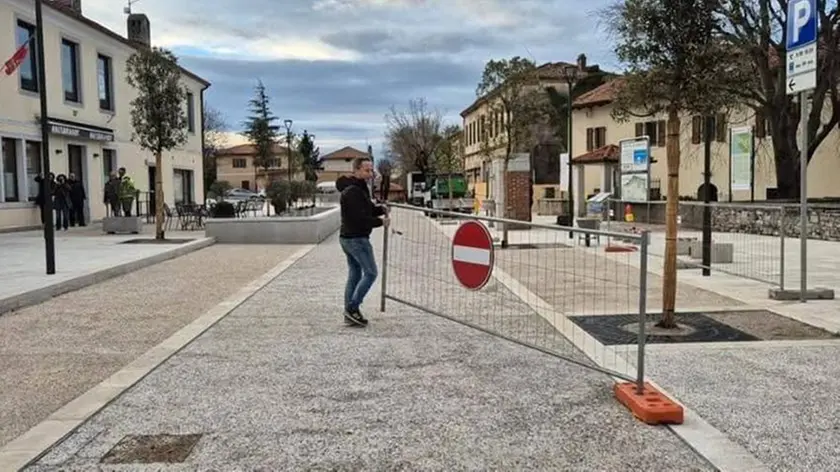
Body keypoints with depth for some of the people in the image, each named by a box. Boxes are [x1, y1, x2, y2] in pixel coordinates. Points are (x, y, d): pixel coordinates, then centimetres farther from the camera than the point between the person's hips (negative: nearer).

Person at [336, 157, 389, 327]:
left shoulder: (360, 188, 15)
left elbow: (368, 210, 19)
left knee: (354, 275, 12)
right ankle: (352, 308, -3)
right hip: (356, 238, -10)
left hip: (348, 238, 10)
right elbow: (360, 218, -24)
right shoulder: (352, 192, -19)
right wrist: (380, 222, -14)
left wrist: (380, 209, -1)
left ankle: (350, 313, 16)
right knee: (370, 273, -5)